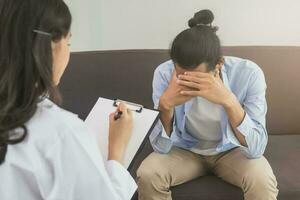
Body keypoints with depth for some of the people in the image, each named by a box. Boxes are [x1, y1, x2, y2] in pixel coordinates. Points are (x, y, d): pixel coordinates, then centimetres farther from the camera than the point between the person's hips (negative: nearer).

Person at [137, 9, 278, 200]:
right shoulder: (164, 73, -23)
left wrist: (229, 101, -44)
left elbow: (256, 149, -29)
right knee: (147, 175, -25)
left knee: (262, 181, -30)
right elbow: (161, 147, -20)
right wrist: (166, 104, -39)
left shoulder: (248, 73, -26)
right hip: (185, 149, 2)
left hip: (231, 150, -1)